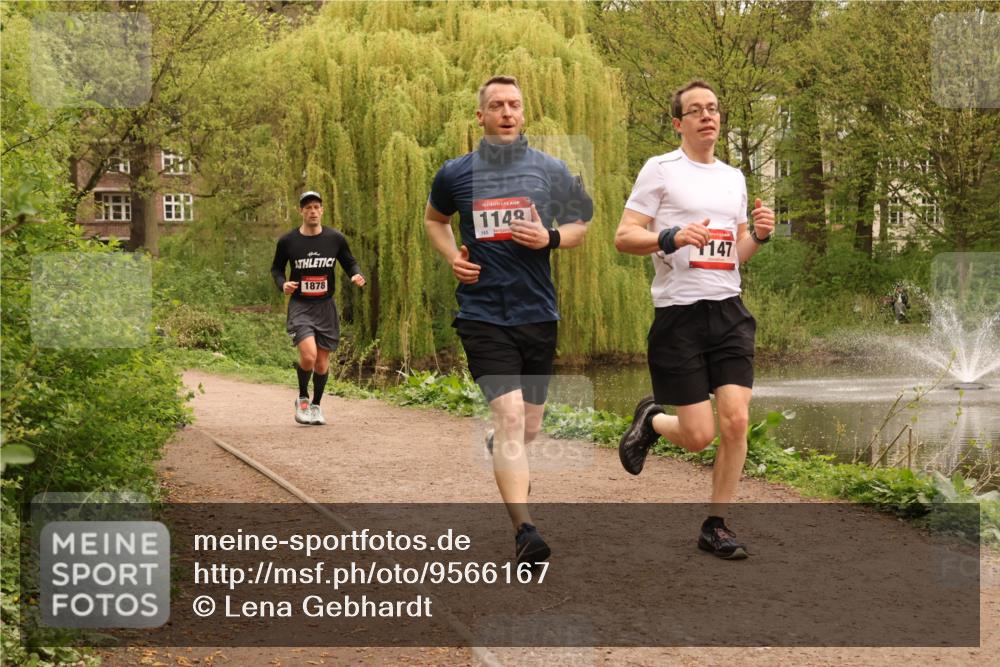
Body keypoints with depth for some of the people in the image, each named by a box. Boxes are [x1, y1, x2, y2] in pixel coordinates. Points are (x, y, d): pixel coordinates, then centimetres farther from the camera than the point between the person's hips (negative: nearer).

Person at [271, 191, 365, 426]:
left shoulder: (335, 239, -1)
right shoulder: (287, 241, -4)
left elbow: (350, 263, 12)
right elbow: (276, 268, 10)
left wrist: (356, 275, -10)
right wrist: (282, 284, -11)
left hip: (326, 307, 3)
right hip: (300, 307, -2)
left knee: (322, 362, 7)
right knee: (308, 355, -21)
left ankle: (316, 405, 31)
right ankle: (302, 398, 6)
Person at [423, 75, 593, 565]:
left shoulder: (550, 170, 5)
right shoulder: (455, 174, 3)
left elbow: (580, 225, 16)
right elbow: (434, 219, 22)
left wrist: (549, 238, -6)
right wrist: (452, 257, 3)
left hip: (538, 313, 3)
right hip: (483, 314, -2)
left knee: (528, 428, 11)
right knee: (509, 415, -18)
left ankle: (498, 448, 48)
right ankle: (524, 531, -20)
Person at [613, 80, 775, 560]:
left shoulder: (733, 177, 17)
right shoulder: (661, 169, -1)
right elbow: (624, 237, -5)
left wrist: (759, 235, 4)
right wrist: (673, 237, -21)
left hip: (729, 312, 5)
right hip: (679, 315, -5)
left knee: (736, 420, -7)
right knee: (698, 436, -6)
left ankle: (716, 525, 8)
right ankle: (651, 420, 28)